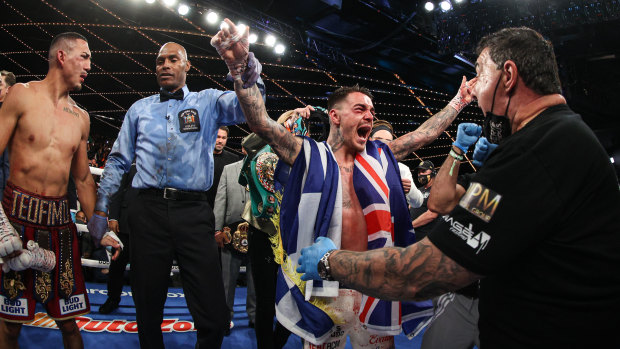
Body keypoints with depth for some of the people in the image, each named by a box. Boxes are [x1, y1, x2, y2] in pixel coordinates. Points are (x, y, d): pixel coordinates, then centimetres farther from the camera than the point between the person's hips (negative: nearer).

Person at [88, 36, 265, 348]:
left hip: (193, 212, -2)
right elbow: (118, 160, 20)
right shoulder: (140, 109, 18)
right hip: (148, 211, 2)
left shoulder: (207, 102, 12)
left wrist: (244, 63, -29)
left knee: (214, 317, -6)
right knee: (147, 310, 9)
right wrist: (100, 209, 13)